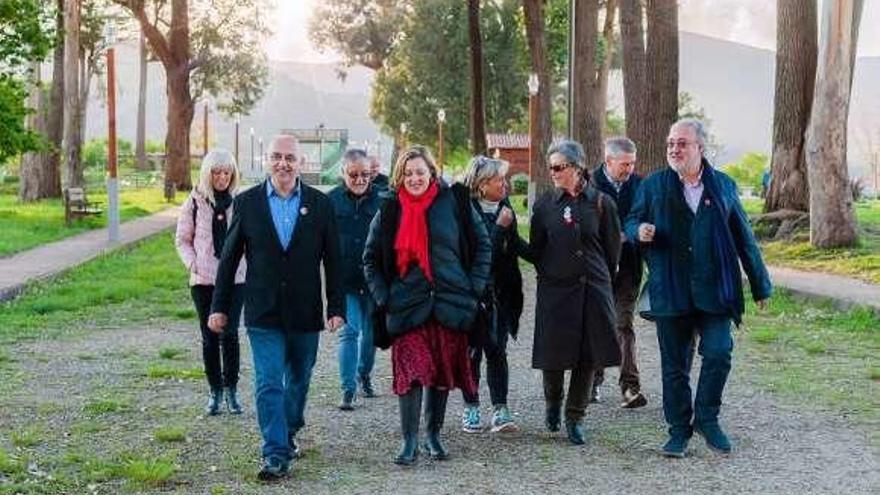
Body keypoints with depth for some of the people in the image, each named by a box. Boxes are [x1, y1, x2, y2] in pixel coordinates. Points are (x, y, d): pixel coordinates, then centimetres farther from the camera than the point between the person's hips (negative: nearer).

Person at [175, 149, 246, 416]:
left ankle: (231, 389, 5)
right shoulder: (195, 202, 3)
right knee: (209, 337, 6)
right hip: (203, 279, 1)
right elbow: (182, 239, 10)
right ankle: (215, 391, 18)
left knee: (229, 333, -10)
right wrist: (192, 263, -5)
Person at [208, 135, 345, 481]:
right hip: (263, 312, -1)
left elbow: (332, 260, 2)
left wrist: (337, 307, -3)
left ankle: (288, 435, 38)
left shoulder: (320, 204, 0)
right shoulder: (247, 202, 0)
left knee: (298, 380, 16)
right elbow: (229, 257, 5)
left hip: (305, 312, 2)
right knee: (268, 384, -8)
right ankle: (276, 455, -5)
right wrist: (219, 306, 3)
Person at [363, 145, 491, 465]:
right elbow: (371, 259, 13)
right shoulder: (390, 211, 5)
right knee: (411, 372, -10)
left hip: (450, 305, 1)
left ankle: (433, 435, 24)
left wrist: (474, 288, 2)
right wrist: (383, 297, 3)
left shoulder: (454, 204, 2)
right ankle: (410, 441, -2)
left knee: (443, 372, 8)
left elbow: (482, 246, 10)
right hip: (407, 306, -1)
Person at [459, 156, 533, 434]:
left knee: (497, 351, 2)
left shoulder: (505, 208, 7)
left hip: (501, 293, 5)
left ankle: (500, 410, 3)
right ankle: (471, 409, 15)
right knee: (473, 351, 4)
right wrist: (500, 226, -21)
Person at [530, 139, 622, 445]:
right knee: (554, 354, 1)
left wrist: (600, 276, 12)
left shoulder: (601, 202, -1)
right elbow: (536, 248, 10)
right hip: (555, 289, 0)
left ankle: (575, 418, 15)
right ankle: (553, 405, 28)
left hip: (594, 288, 0)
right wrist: (549, 272, 10)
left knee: (588, 356, 1)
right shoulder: (544, 205, 1)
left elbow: (613, 248, 8)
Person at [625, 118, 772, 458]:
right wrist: (639, 231, -15)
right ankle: (679, 429, 18)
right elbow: (631, 222, 11)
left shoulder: (723, 186, 8)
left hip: (714, 289, 0)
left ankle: (707, 419, 13)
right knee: (674, 364, 5)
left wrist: (760, 285, 12)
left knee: (718, 354, -8)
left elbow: (744, 238, 11)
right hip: (670, 291, 0)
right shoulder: (653, 186, 6)